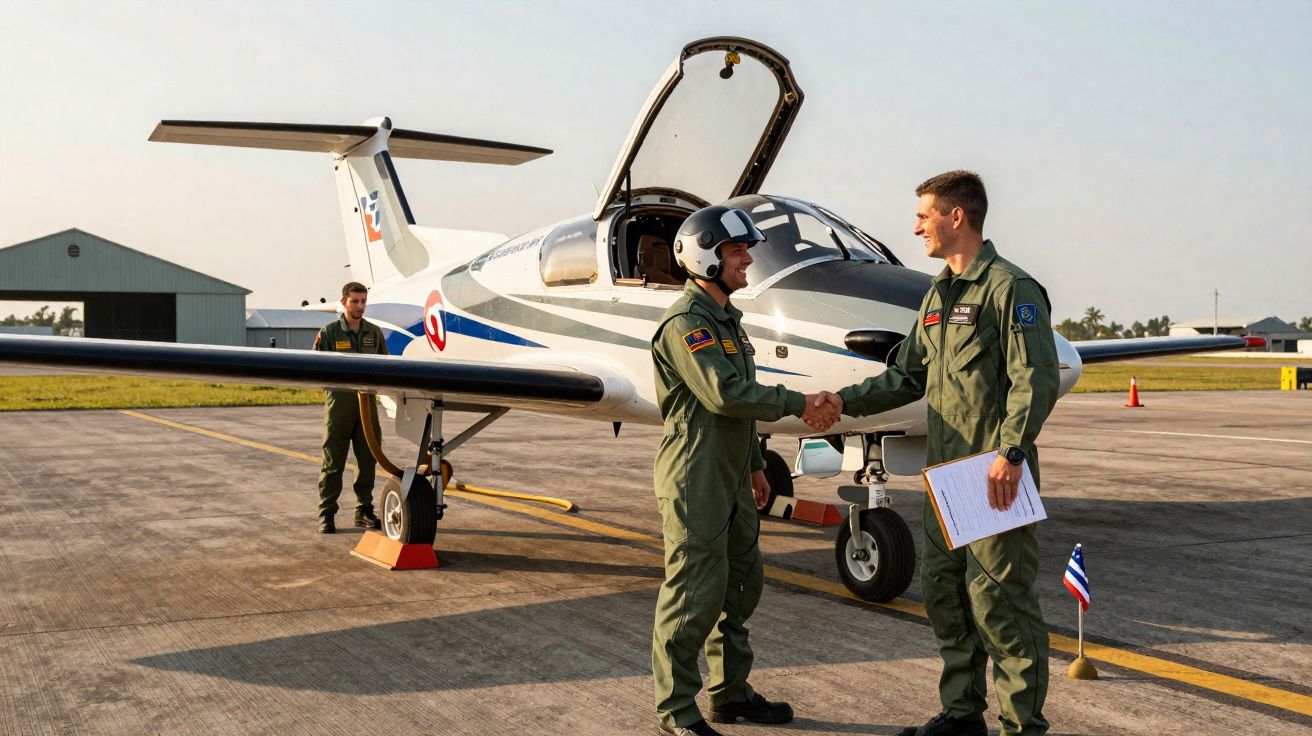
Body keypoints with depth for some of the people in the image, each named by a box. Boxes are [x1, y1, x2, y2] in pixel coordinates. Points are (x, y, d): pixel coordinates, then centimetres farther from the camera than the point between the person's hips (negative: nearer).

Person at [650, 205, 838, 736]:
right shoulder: (685, 323, -15)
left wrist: (754, 465, 21)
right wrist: (798, 404, -20)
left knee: (741, 585, 16)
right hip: (695, 481, -10)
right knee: (695, 593, -5)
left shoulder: (726, 318, 17)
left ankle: (730, 692, 28)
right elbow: (725, 394, -26)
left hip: (730, 481, 10)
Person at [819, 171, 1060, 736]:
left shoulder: (1011, 287, -10)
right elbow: (908, 375, 22)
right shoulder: (938, 296, 17)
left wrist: (1010, 453, -26)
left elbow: (1035, 379, -18)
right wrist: (847, 401, 13)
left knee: (998, 597, -5)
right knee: (942, 589, 13)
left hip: (996, 476, -9)